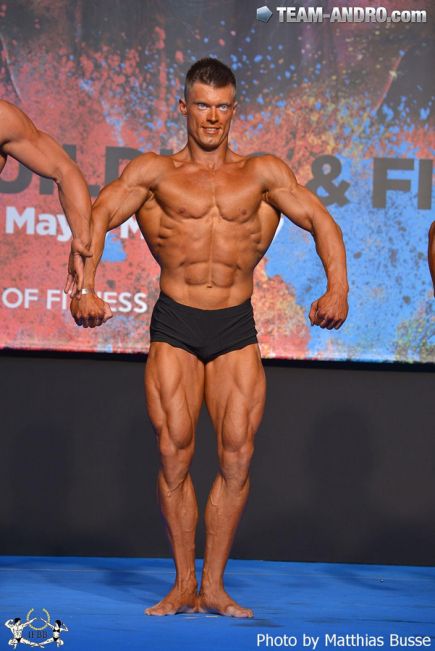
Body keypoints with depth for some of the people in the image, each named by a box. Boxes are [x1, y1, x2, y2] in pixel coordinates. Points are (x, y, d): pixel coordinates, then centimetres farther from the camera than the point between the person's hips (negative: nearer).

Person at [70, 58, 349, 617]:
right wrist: (85, 287, -19)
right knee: (174, 453, -4)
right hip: (175, 325, -1)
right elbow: (97, 215, -3)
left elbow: (321, 222, 6)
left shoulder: (263, 173, 9)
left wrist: (337, 288, -10)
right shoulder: (154, 172, 6)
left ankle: (213, 586, 3)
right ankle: (183, 586, 6)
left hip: (236, 328, 1)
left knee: (237, 454, -6)